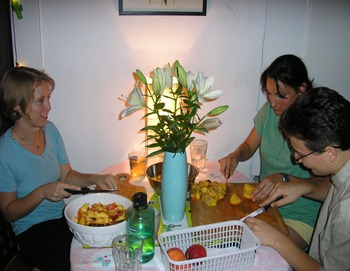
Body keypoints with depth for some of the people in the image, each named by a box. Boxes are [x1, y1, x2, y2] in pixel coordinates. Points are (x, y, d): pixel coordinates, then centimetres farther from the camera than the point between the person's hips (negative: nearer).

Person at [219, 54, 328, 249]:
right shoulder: (269, 110, -1)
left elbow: (323, 184, -15)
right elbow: (249, 146, 13)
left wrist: (285, 180, -29)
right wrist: (235, 156, -9)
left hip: (301, 217, -5)